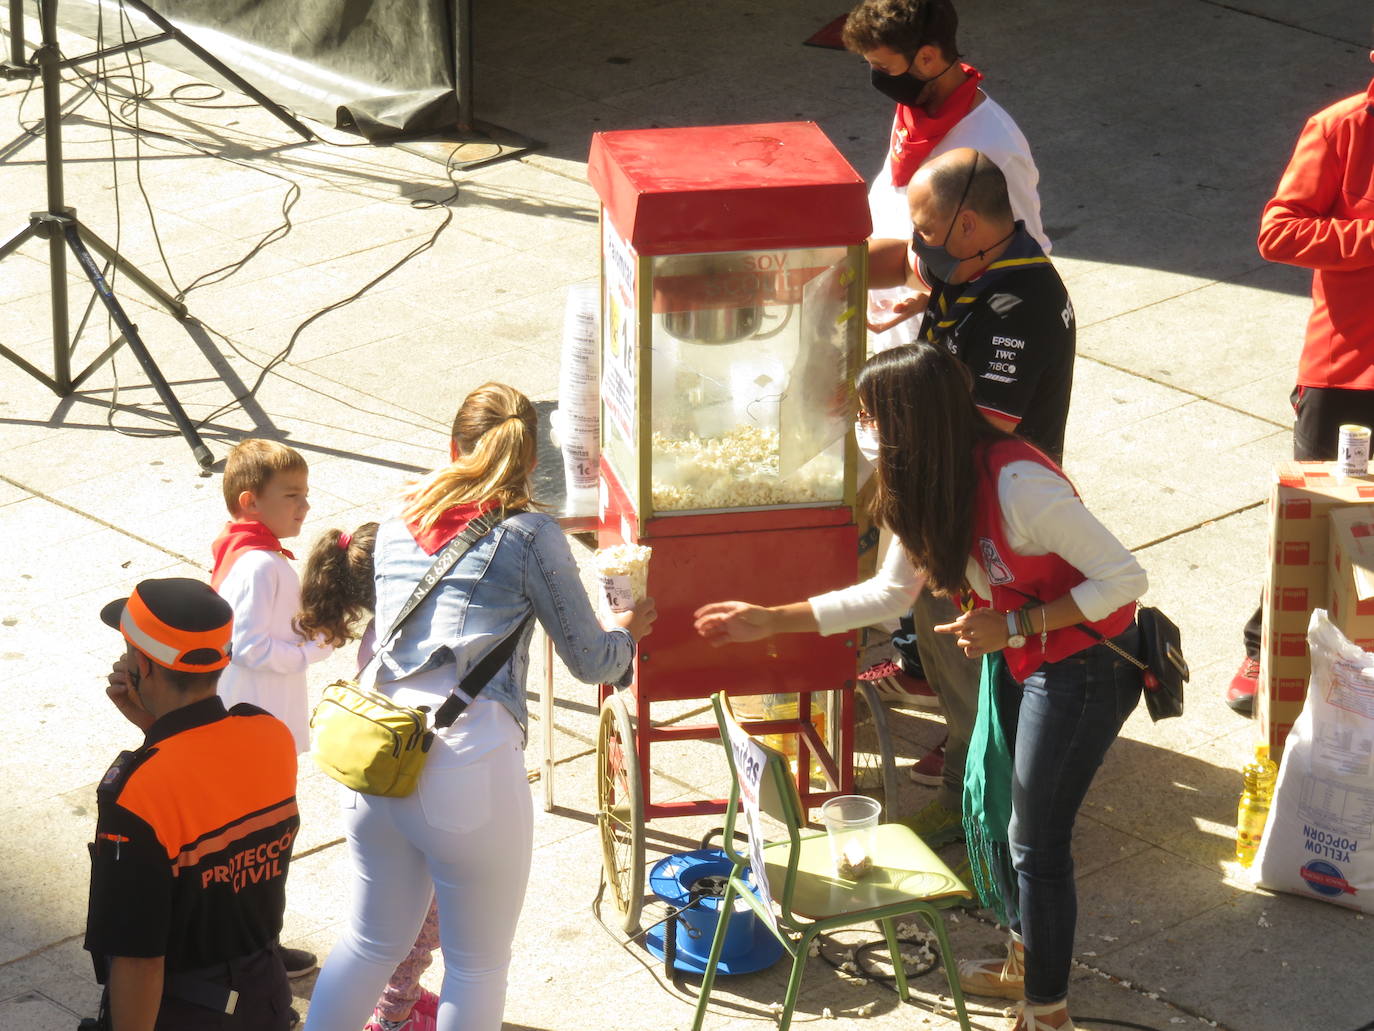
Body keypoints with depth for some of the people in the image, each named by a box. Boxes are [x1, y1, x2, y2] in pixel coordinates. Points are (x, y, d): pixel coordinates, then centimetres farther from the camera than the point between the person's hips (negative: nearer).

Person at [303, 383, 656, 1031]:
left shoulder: (397, 529, 14)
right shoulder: (530, 535, -1)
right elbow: (592, 662, 5)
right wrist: (626, 631, 27)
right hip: (471, 761, -6)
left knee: (373, 941, 21)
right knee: (478, 966, 9)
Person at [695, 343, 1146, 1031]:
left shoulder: (1018, 484, -31)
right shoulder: (928, 488, -3)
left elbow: (1124, 578, -26)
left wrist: (1012, 625, -27)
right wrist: (772, 621, 7)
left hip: (1084, 669, -9)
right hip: (1015, 659, 9)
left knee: (1036, 842, 0)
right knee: (989, 810, 18)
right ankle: (1025, 961, 40)